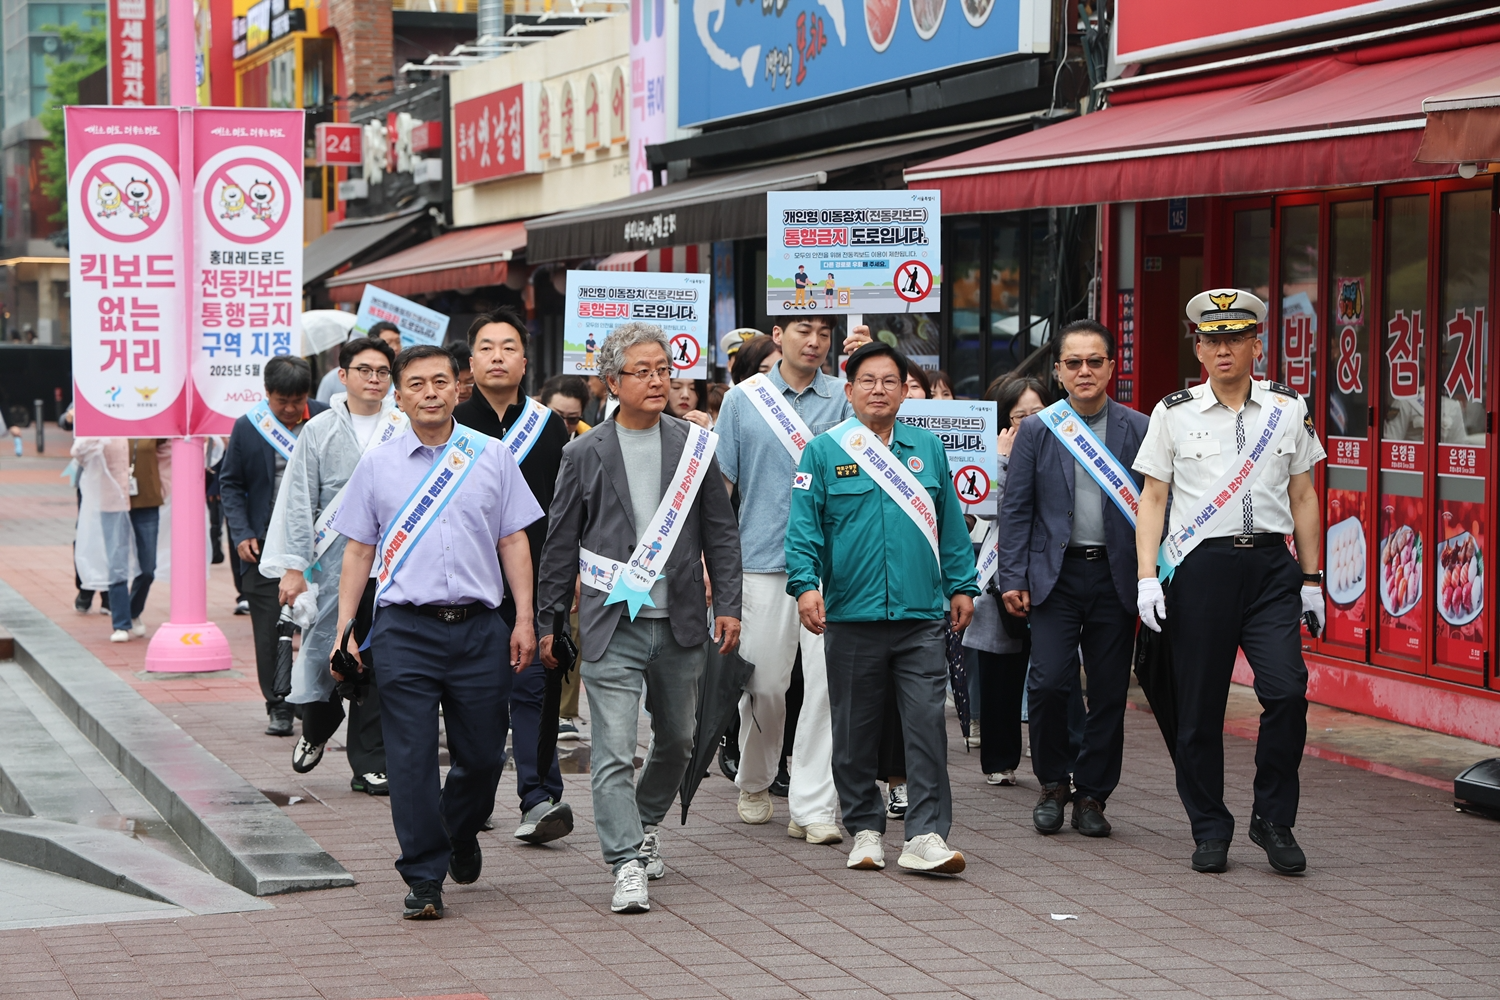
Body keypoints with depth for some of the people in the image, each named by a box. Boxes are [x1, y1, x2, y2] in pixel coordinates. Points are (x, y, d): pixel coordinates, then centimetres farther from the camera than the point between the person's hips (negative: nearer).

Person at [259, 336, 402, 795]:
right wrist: (293, 566, -3)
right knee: (325, 651, 2)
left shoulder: (406, 430, 4)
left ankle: (370, 764, 8)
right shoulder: (319, 431, 4)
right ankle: (316, 731, 31)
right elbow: (298, 503, 4)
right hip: (333, 563, 0)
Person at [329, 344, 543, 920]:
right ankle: (424, 879, 2)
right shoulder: (376, 466, 7)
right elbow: (358, 550, 10)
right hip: (405, 629, -1)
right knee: (411, 758, -5)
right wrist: (344, 628, 4)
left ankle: (461, 834, 37)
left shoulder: (492, 457, 8)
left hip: (479, 628, 1)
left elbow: (514, 541, 9)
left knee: (482, 754, 7)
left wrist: (524, 619, 2)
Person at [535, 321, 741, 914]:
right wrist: (547, 621, 5)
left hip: (680, 621, 3)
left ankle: (644, 825, 41)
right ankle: (628, 866, -12)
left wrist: (728, 605, 1)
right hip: (612, 624, -3)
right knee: (613, 751, -11)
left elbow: (720, 532, 9)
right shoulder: (585, 454, 1)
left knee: (676, 741, 16)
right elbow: (560, 545, 6)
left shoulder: (694, 445, 6)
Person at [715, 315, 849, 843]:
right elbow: (719, 483, 8)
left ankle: (812, 805, -3)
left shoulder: (842, 396, 9)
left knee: (828, 681, -7)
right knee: (764, 683, 6)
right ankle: (755, 782, 30)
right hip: (764, 559, 0)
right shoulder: (744, 398, 7)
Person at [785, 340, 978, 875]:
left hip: (922, 616, 1)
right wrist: (805, 584, -13)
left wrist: (961, 585, 12)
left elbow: (950, 524, 16)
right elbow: (804, 528, 0)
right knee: (855, 731, 7)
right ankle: (865, 830, 19)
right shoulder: (824, 451, 4)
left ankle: (926, 835, -5)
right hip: (851, 615, -1)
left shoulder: (927, 449, 11)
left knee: (927, 723, -7)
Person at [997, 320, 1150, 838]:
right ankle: (1053, 784, 10)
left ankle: (1092, 796, 15)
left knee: (1109, 692, 2)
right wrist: (1012, 577, -2)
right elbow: (1015, 509, 6)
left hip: (1115, 576, 0)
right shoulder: (1037, 431, 6)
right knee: (1048, 681, -11)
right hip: (1055, 575, 0)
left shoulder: (1139, 430, 4)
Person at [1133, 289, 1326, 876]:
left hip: (1270, 564, 1)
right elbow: (1152, 498, 6)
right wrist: (1147, 578, -3)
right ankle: (1210, 831, 15)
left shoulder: (1289, 410, 10)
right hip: (1200, 565, -1)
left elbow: (1303, 498, 14)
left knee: (1287, 690, -14)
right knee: (1200, 706, 1)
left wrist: (1311, 580, 12)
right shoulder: (1173, 414, 5)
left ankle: (1274, 820, 2)